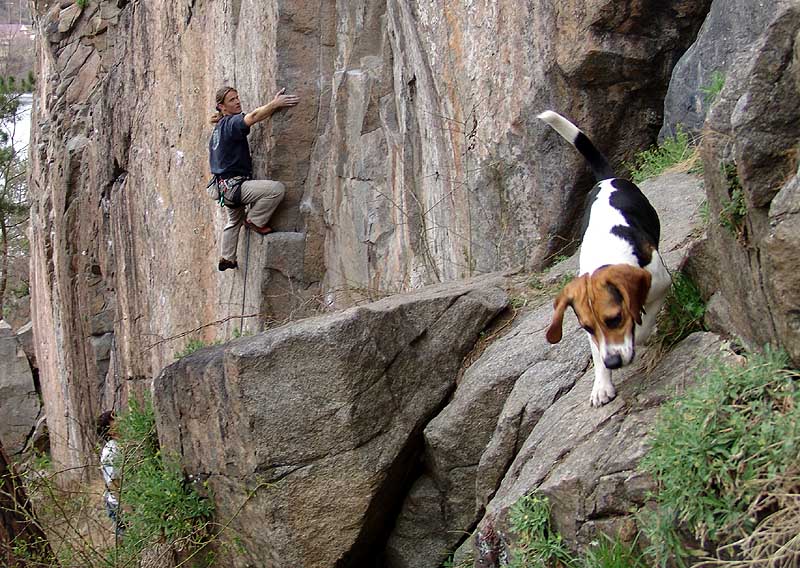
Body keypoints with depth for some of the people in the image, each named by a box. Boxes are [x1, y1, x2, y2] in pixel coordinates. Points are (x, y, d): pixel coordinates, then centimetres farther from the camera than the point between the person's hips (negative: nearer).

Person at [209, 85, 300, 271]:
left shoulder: (218, 127, 14)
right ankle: (255, 221, -7)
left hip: (224, 185, 11)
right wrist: (275, 104, -36)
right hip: (234, 184, -11)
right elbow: (252, 117, -35)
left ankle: (226, 258, 44)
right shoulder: (231, 123, -16)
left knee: (234, 221, 34)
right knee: (276, 188, -25)